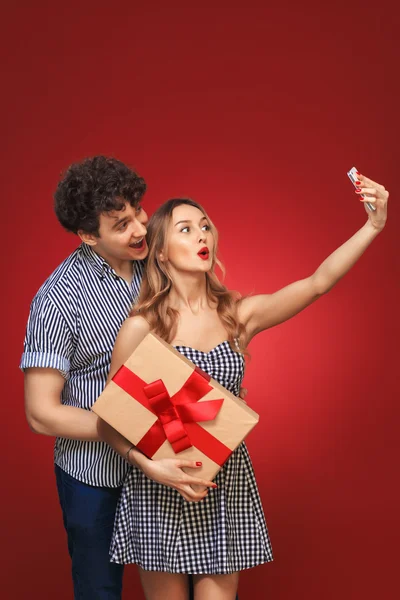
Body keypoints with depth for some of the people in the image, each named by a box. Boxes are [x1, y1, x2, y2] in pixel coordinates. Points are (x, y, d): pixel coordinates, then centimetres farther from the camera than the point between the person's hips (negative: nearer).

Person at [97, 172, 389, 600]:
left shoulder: (238, 316, -1)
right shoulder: (141, 327, -11)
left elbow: (317, 283, -13)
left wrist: (373, 227, -23)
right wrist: (150, 465, -21)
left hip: (227, 488, 3)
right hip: (161, 490, -3)